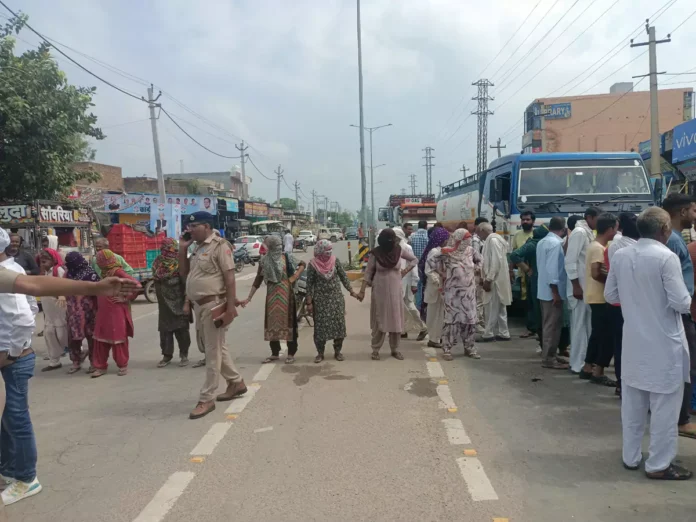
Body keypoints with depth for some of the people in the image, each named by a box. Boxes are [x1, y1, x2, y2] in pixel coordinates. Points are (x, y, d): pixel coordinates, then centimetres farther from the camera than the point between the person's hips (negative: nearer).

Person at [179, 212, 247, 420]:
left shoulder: (219, 246, -11)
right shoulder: (197, 248, 15)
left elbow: (230, 277, -16)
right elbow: (184, 273, 19)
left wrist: (231, 305, -22)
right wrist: (182, 248, 8)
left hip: (214, 305, -9)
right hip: (200, 305, 9)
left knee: (213, 352, -2)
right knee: (217, 348, 17)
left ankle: (206, 399, 3)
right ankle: (236, 383, 31)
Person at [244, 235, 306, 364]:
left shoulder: (287, 258, -3)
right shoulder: (264, 261, 1)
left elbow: (302, 264, 10)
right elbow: (258, 280, 5)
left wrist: (295, 277, -5)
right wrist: (249, 297, 3)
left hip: (286, 294, -2)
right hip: (271, 295, 2)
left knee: (288, 321, 2)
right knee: (271, 322, 8)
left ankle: (291, 353, 11)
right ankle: (275, 353, 21)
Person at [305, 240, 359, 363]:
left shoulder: (335, 261, -2)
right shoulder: (313, 264, -8)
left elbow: (343, 277, 4)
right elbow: (309, 284, -5)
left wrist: (351, 291, -1)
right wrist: (309, 302, -7)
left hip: (336, 298, 2)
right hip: (320, 300, -2)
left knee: (339, 324, 2)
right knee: (320, 326, 2)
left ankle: (337, 351, 16)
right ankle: (320, 353, 15)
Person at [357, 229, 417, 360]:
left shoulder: (399, 251, -5)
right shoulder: (375, 253, -11)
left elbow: (414, 259, 10)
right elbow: (368, 272, -6)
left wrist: (405, 271, -1)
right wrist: (362, 290, -9)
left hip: (395, 290, 2)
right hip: (380, 290, -2)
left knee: (396, 319, 7)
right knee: (379, 320, 3)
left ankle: (395, 349, 19)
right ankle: (376, 349, 14)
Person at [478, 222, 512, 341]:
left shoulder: (493, 240, -15)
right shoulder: (492, 240, 14)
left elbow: (496, 261, -21)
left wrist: (488, 279, -20)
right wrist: (485, 278, 17)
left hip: (495, 280, -10)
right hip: (495, 279, 10)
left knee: (492, 308, -3)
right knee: (499, 308, 12)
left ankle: (488, 334, 2)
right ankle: (502, 333, 18)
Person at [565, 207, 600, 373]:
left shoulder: (589, 233, 15)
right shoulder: (579, 232, -13)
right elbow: (570, 261, -19)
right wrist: (576, 286, -21)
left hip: (590, 287, 9)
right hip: (580, 287, -9)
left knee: (589, 325, 13)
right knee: (580, 325, -3)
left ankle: (587, 360, 22)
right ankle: (578, 363, 5)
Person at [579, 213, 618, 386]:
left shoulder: (595, 245, 13)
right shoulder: (599, 248, -18)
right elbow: (596, 273, -25)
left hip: (596, 297, 10)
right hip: (600, 298, -10)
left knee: (598, 334, 16)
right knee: (608, 335, -4)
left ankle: (588, 368, 22)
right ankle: (598, 373, 2)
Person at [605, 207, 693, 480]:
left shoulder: (620, 256, 0)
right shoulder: (666, 257, -17)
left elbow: (611, 296, 7)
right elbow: (681, 303, -16)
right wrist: (688, 300, 5)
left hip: (633, 341, 6)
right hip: (664, 344, -6)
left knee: (632, 403, 16)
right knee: (664, 406, 7)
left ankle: (631, 457, 28)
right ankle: (659, 464, 16)